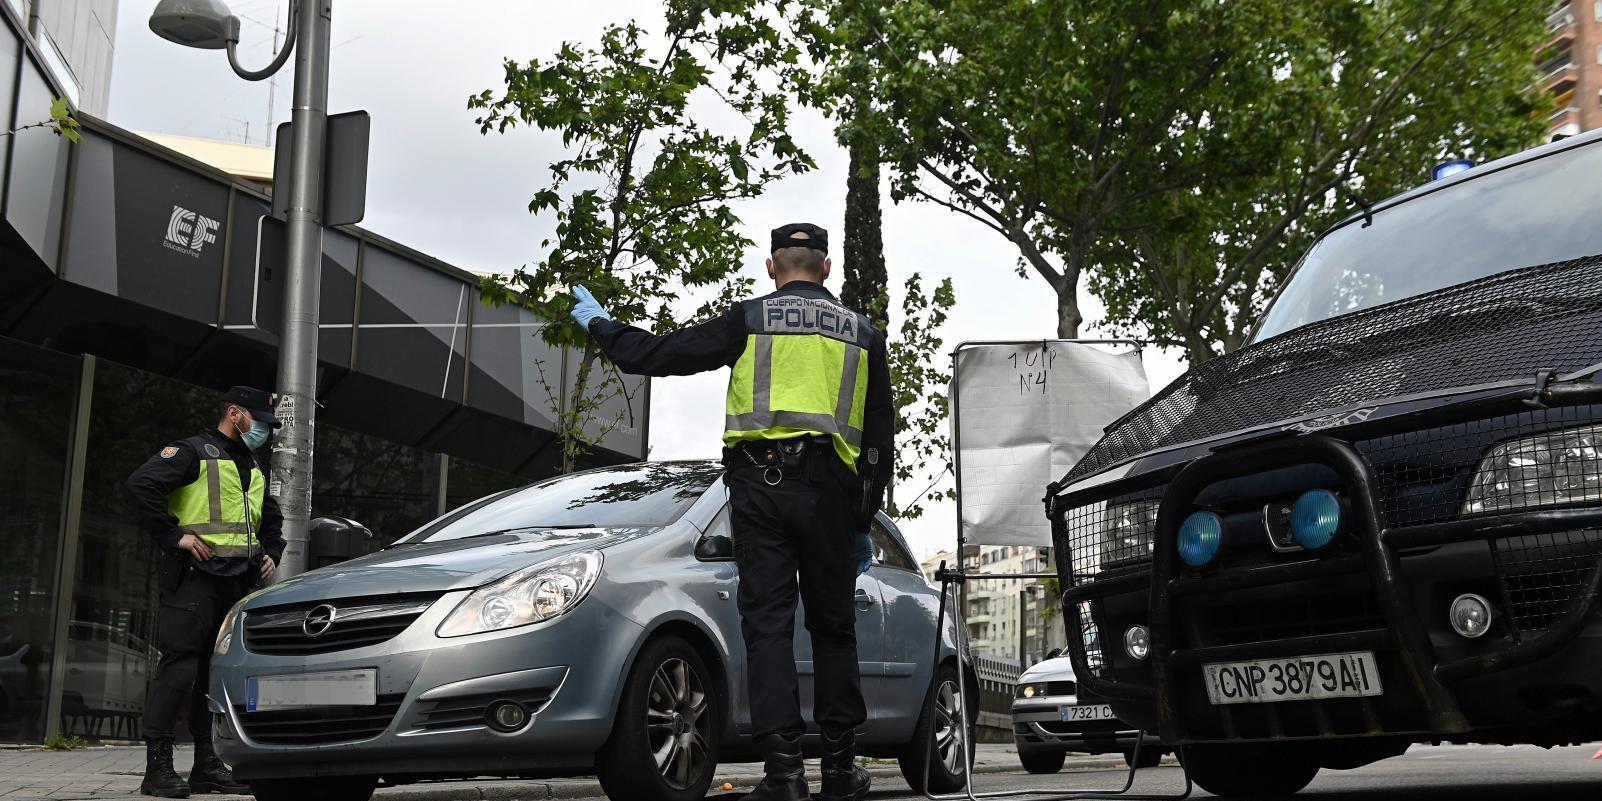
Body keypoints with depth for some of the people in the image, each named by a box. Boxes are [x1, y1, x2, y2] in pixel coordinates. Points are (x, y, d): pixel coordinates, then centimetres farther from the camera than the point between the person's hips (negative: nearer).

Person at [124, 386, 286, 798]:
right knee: (179, 666, -11)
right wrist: (174, 535, -17)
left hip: (239, 582, 8)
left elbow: (272, 518, 38)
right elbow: (140, 485, -16)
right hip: (195, 577, -8)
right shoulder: (194, 452, -3)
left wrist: (271, 552, 20)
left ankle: (208, 765, 14)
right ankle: (158, 767, -8)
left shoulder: (253, 469, 24)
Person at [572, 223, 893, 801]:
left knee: (768, 622, -1)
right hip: (830, 491, 2)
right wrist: (863, 521, 22)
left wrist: (599, 325, 23)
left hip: (758, 484, -2)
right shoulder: (863, 335, 16)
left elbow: (659, 354, 6)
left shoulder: (749, 320, 6)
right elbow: (880, 439, 17)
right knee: (833, 626, 11)